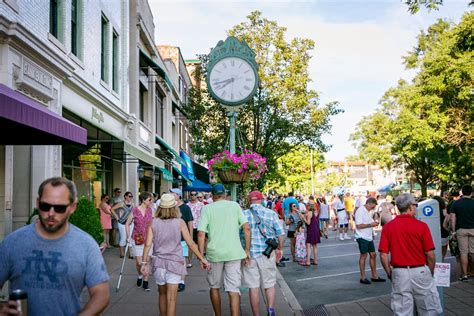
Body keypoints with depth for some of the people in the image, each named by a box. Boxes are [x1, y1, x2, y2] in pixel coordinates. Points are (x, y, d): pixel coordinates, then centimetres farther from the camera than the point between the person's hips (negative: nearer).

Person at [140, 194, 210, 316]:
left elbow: (148, 244, -6)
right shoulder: (179, 222, -5)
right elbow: (191, 244, -6)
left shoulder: (153, 222, -1)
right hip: (174, 262, -2)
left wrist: (144, 262, 1)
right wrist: (202, 259, 1)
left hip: (158, 262, 3)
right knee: (171, 299, 0)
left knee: (162, 294, 21)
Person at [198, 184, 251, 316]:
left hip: (214, 253, 0)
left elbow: (201, 234, -7)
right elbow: (246, 228, -2)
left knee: (214, 286, 19)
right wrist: (247, 250, 4)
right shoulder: (235, 205, 5)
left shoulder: (207, 208, 1)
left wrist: (201, 255, 0)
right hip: (234, 253, 0)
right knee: (233, 289, 1)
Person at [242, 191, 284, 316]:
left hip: (249, 254, 0)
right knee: (269, 284, 14)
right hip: (268, 254, 1)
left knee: (253, 287, 7)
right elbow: (280, 234, 0)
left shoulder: (243, 215, -2)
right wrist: (279, 249, 15)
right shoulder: (271, 213, 0)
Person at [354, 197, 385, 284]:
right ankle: (363, 277, 7)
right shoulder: (360, 211, -15)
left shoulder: (367, 211, 15)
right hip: (362, 238, -9)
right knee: (363, 256, -2)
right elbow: (359, 225, -22)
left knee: (373, 255, 11)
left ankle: (374, 276, 19)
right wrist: (370, 224, -19)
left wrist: (373, 223, 9)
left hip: (369, 237, 9)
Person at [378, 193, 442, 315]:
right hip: (420, 272, -2)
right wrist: (431, 273, 9)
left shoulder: (387, 227, -3)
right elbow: (430, 255, -7)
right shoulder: (421, 226, -9)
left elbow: (383, 256, -5)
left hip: (399, 273, 2)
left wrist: (390, 274, 9)